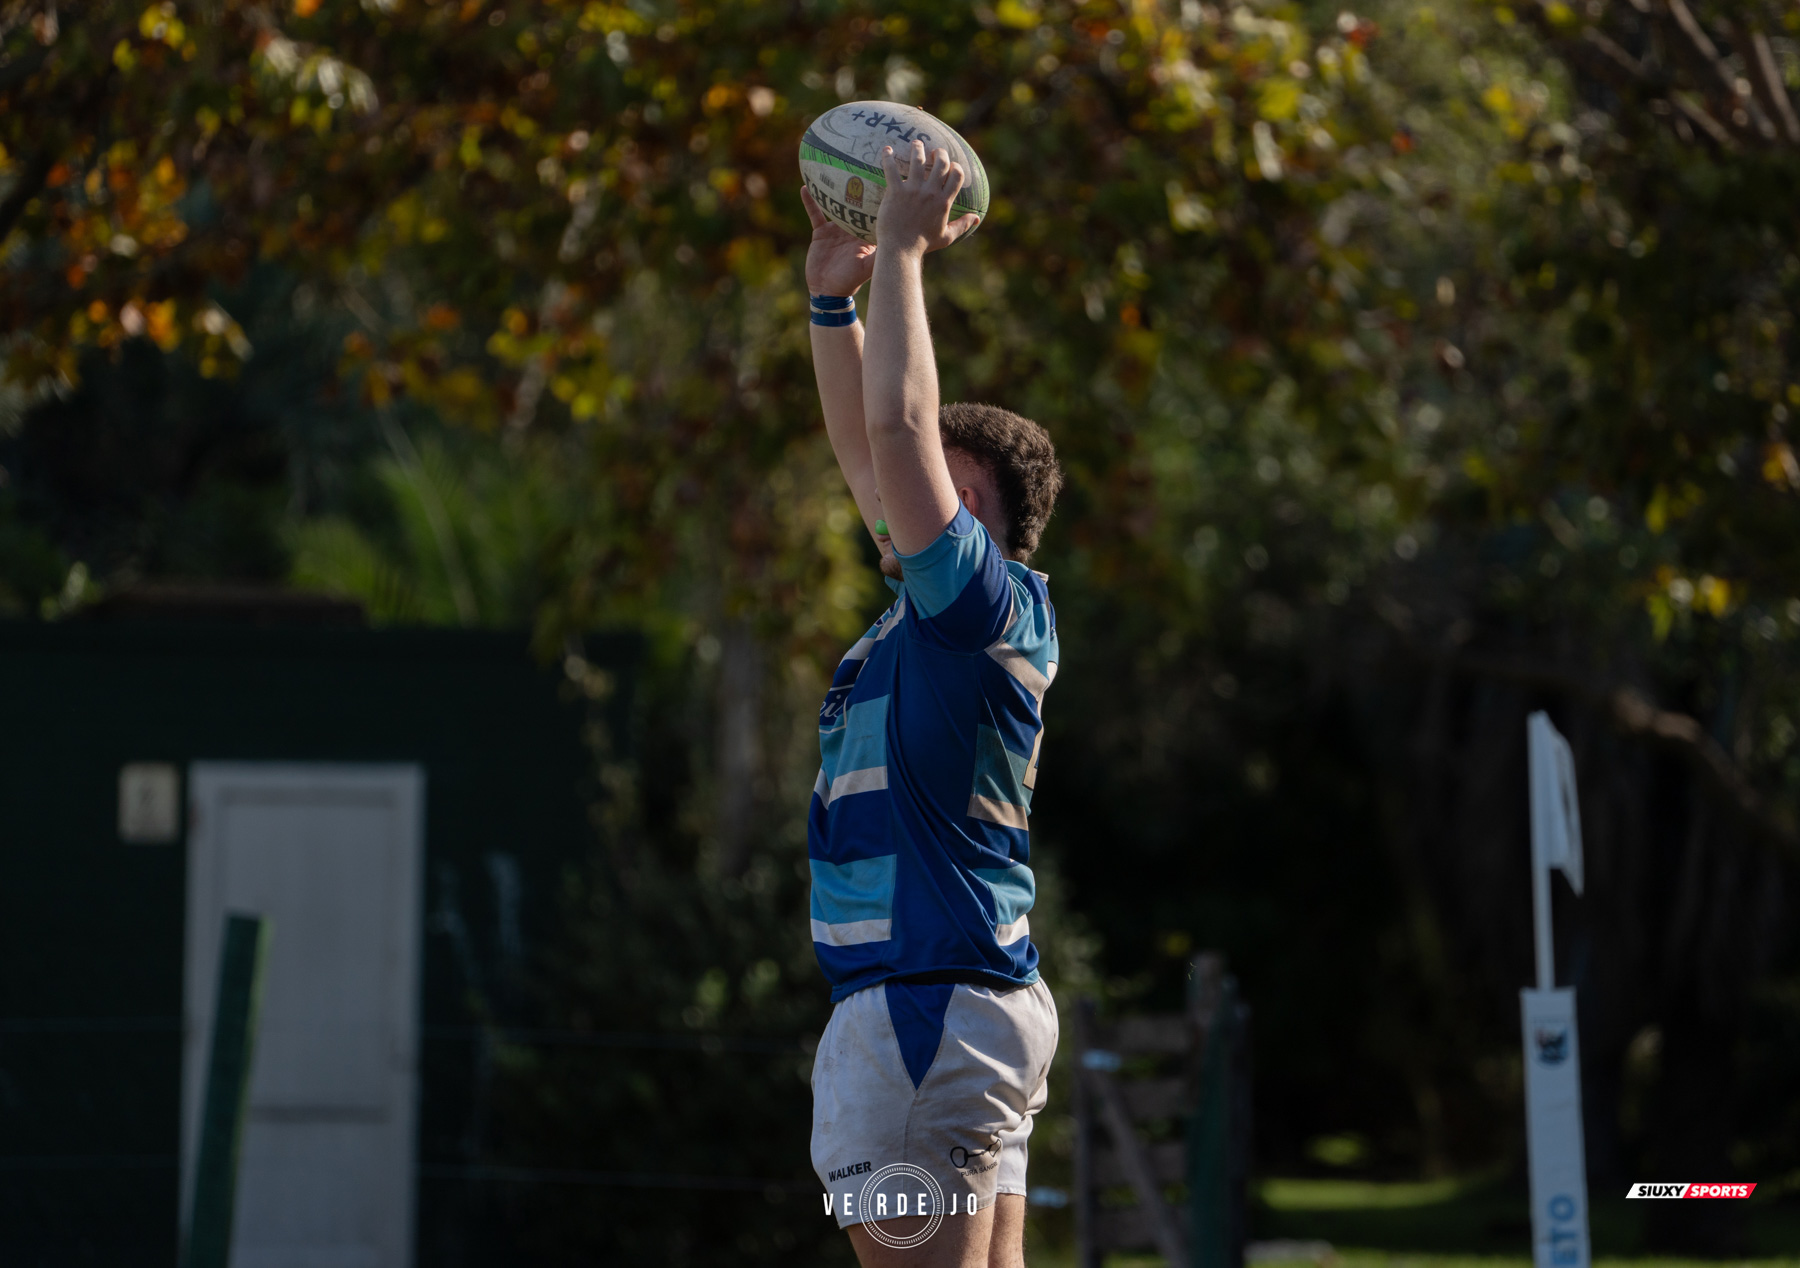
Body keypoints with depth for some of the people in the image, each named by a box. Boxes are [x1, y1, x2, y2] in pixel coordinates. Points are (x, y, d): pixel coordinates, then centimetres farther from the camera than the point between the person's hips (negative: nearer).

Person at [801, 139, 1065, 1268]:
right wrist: (835, 291, 20)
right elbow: (868, 445, 24)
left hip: (932, 1001, -10)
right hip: (984, 1003, 10)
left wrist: (903, 250, -9)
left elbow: (900, 424, -16)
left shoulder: (985, 600, -10)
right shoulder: (938, 606, 16)